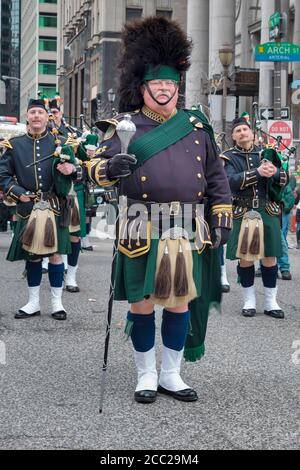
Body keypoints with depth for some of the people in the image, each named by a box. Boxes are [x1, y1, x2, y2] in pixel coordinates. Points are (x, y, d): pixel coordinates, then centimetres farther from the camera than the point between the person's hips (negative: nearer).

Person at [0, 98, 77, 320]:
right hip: (28, 208, 1)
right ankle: (33, 303, 18)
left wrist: (70, 169, -21)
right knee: (32, 254, 8)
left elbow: (70, 165, 3)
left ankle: (57, 302, 10)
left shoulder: (59, 143, 7)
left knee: (55, 253, 0)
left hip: (54, 207, -1)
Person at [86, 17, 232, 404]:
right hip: (143, 231, -3)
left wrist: (221, 218, 9)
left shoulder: (196, 127, 12)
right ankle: (146, 376, 18)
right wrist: (110, 167, -30)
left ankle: (171, 375, 21)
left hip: (188, 232, 3)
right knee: (142, 304, 3)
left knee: (181, 303, 8)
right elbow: (96, 168, -7)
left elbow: (216, 176, 16)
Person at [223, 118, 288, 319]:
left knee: (270, 257, 3)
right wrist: (258, 172, -24)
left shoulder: (266, 154, 12)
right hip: (243, 213, -2)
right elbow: (231, 181, -15)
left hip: (268, 212, 2)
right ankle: (249, 300, 14)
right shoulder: (229, 157, 3)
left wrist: (275, 172, -16)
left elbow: (284, 179, 7)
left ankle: (271, 302, 12)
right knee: (245, 257, 1)